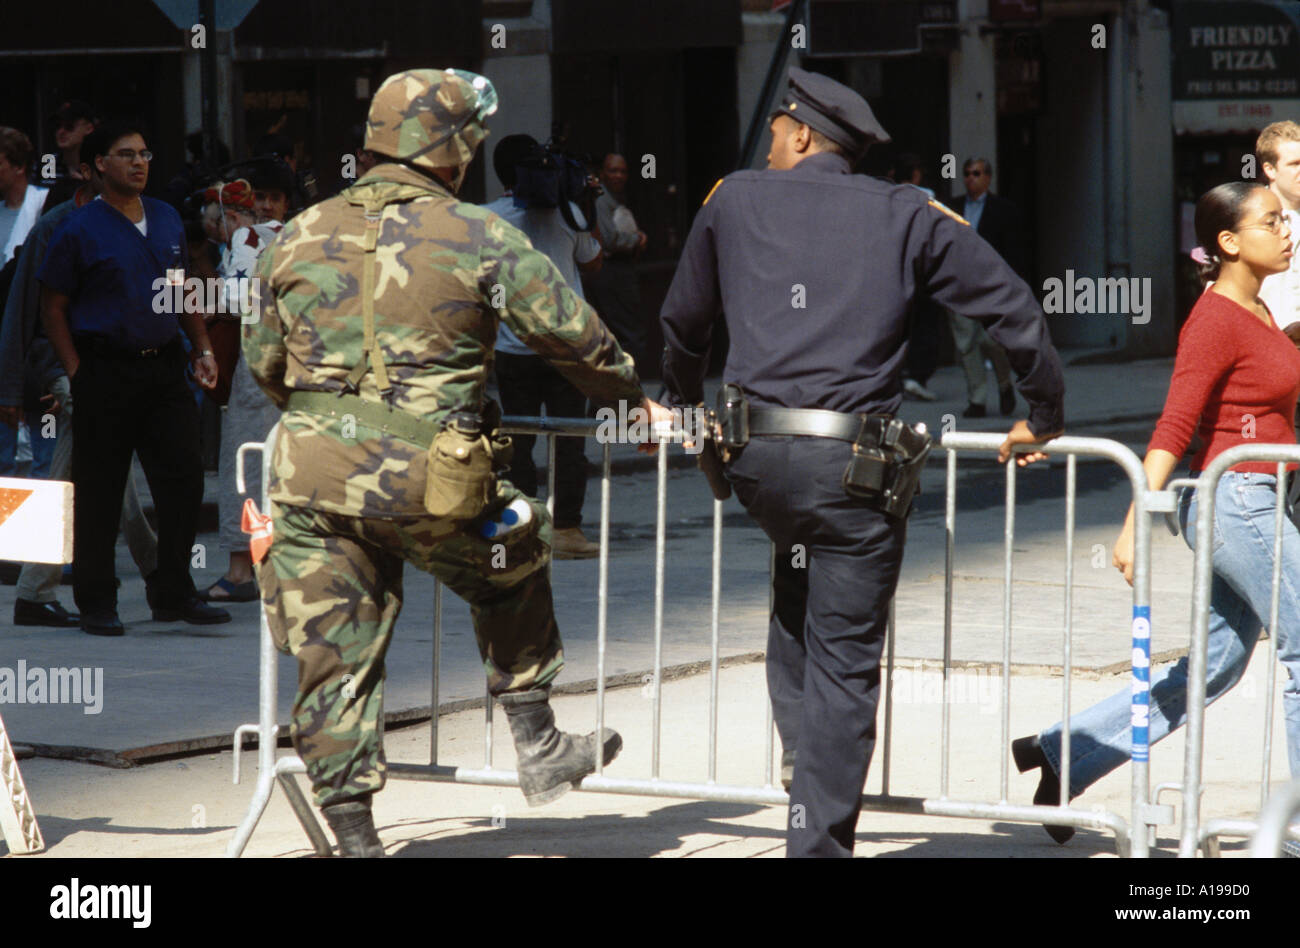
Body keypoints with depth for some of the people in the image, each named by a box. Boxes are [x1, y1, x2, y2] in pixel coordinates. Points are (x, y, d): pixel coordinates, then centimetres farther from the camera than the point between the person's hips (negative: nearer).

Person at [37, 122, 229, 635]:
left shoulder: (168, 219, 13)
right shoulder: (79, 229, -5)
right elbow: (54, 307, -3)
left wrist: (203, 348, 14)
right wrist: (76, 372, -10)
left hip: (164, 367, 5)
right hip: (106, 371, -5)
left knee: (183, 478, -1)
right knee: (99, 492, 0)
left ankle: (173, 592, 8)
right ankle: (96, 603, 9)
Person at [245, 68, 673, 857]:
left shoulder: (299, 238, 10)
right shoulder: (480, 238, -2)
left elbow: (264, 362, 20)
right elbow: (571, 332, 3)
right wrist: (632, 395, 20)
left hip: (312, 473, 3)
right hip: (428, 478, -3)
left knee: (333, 658, 7)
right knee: (512, 573, 25)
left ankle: (353, 834, 8)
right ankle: (537, 747, 30)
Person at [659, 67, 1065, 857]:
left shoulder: (734, 203, 13)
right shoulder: (908, 216, 8)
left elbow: (683, 322, 25)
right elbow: (1014, 309, 8)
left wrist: (686, 403, 44)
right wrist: (1043, 418, 21)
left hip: (759, 460, 2)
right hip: (857, 464, -2)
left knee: (798, 610, 30)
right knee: (844, 664, 3)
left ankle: (806, 765, 18)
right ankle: (820, 838, -1)